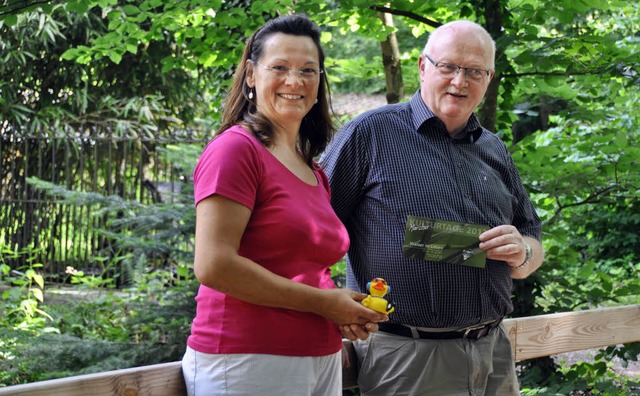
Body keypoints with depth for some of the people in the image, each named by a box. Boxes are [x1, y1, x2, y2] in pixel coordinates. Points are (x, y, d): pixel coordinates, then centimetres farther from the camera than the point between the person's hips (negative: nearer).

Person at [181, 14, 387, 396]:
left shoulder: (315, 173, 15)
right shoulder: (236, 148, -9)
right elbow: (213, 265, -20)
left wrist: (347, 308, 4)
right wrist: (323, 302, -13)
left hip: (321, 362, 8)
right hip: (247, 364, -8)